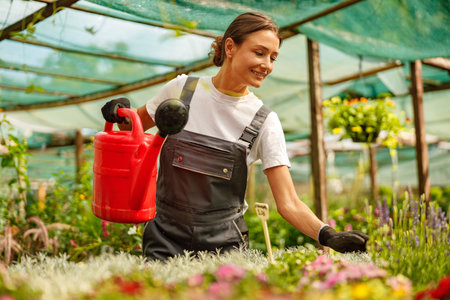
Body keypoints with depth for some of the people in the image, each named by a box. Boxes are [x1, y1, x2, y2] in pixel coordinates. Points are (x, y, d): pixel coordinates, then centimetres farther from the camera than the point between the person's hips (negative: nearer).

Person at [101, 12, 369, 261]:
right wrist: (122, 114, -8)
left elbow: (289, 203, -10)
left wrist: (327, 235, -27)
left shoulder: (264, 122, -7)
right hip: (166, 235, 1)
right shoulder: (183, 88, -3)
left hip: (224, 241, 0)